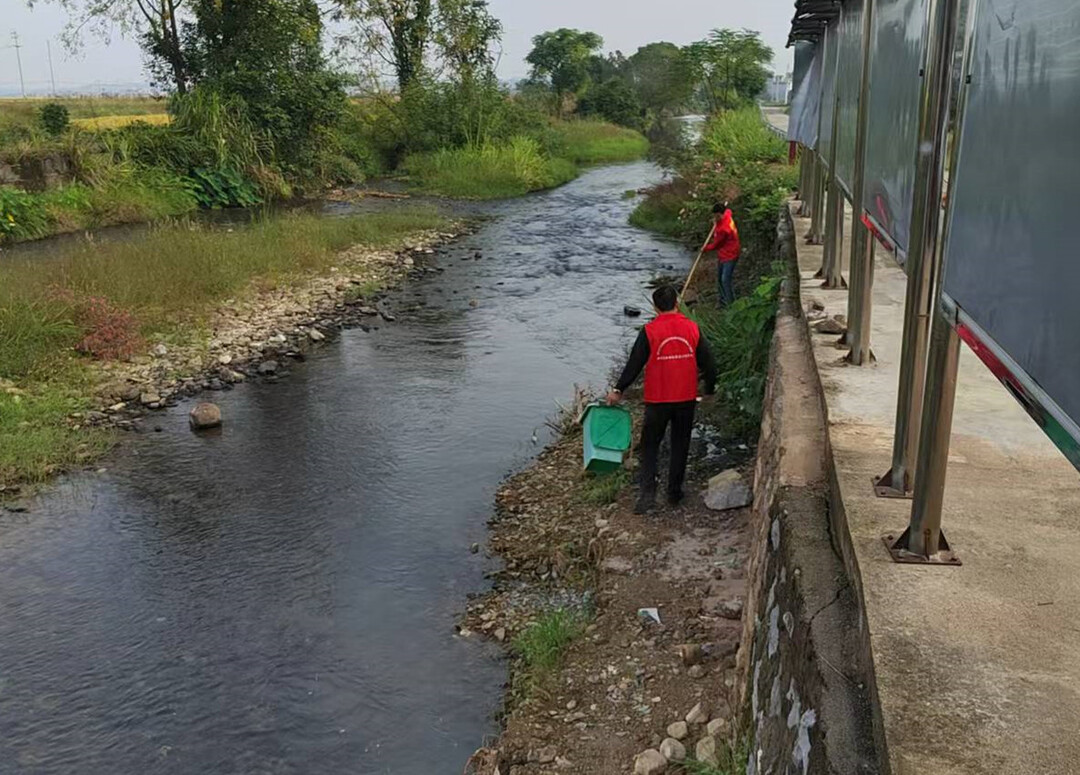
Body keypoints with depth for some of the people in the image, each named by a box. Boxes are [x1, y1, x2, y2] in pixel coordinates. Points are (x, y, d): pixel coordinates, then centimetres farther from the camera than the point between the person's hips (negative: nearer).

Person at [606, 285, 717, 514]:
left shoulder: (650, 331, -11)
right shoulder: (693, 328, -3)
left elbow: (634, 364, -8)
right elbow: (708, 363, 2)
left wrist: (618, 390, 4)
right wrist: (710, 388, 19)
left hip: (657, 400, -2)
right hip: (686, 399, 2)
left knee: (650, 445, 9)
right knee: (680, 445, 16)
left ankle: (648, 494, -3)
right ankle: (674, 493, 23)